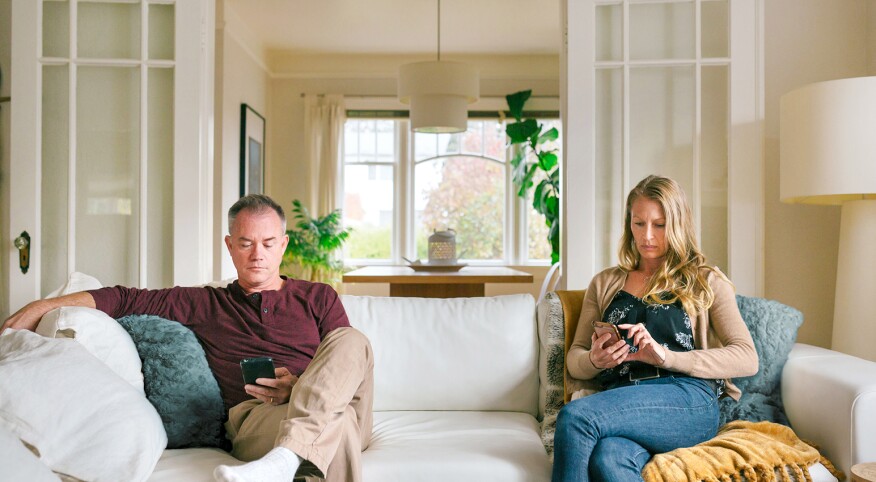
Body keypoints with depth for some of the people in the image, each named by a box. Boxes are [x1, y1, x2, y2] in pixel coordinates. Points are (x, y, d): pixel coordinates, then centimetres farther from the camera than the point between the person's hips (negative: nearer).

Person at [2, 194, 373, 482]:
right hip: (254, 417, -3)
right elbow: (128, 299, 12)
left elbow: (350, 364, 12)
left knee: (351, 340, -32)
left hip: (337, 408, 4)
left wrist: (303, 387, -8)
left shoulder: (318, 298, 19)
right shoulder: (207, 305, 20)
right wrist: (44, 306, 1)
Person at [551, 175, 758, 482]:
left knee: (574, 416, -31)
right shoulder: (604, 284, 24)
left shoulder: (704, 281, 15)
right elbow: (574, 359, 22)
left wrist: (665, 356, -11)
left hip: (687, 401, -2)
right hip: (621, 402, 3)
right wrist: (594, 360, -4)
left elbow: (747, 359, 3)